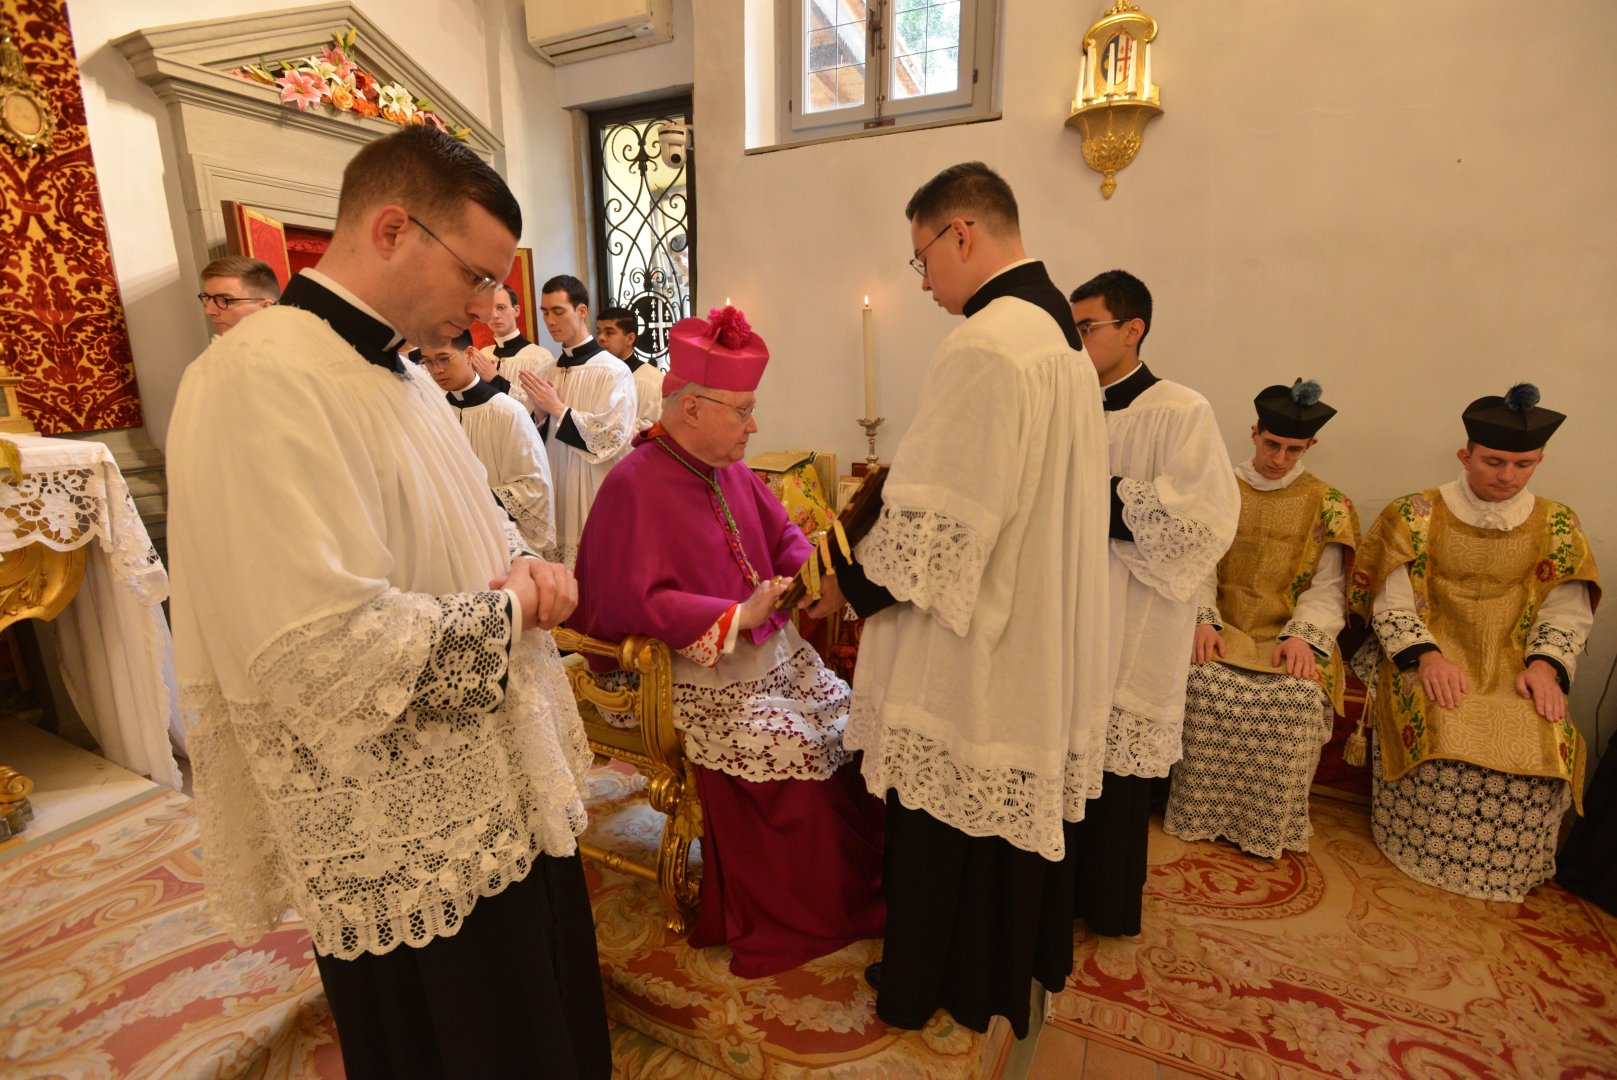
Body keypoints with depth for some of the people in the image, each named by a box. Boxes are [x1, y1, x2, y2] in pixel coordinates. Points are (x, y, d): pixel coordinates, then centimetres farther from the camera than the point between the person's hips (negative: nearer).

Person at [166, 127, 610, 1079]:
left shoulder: (400, 371, 8)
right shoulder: (261, 384, -23)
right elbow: (333, 652, -31)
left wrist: (525, 570, -4)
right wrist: (508, 607, -16)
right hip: (412, 857, -8)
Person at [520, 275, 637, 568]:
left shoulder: (613, 371, -9)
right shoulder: (545, 373, 9)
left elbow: (612, 437, -16)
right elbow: (538, 439, 14)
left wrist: (558, 408, -14)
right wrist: (540, 414, -7)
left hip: (595, 494, -5)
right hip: (555, 491, 6)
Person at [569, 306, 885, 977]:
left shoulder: (728, 470, 9)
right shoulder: (635, 484, -15)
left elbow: (783, 537, 19)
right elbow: (634, 600, -22)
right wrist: (737, 617, -24)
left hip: (775, 652, 8)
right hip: (703, 677, -7)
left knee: (852, 727, -6)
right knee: (795, 754, -19)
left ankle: (855, 885, 14)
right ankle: (797, 917, 6)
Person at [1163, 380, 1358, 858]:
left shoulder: (1327, 505, 9)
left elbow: (1327, 589, 0)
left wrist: (1302, 635, -18)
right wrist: (1204, 620, -16)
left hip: (1290, 634, 0)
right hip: (1224, 626, 0)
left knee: (1297, 694, -30)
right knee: (1206, 682, -30)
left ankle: (1270, 823, -10)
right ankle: (1202, 813, -13)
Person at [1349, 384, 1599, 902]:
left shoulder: (1557, 526, 9)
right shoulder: (1415, 515, 1)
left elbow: (1567, 614, 6)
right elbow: (1392, 605, -3)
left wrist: (1545, 664, -14)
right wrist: (1426, 655, -20)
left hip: (1512, 665, 3)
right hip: (1425, 660, -2)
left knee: (1543, 743, -24)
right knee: (1441, 733, -30)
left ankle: (1504, 868, 3)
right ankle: (1427, 855, -5)